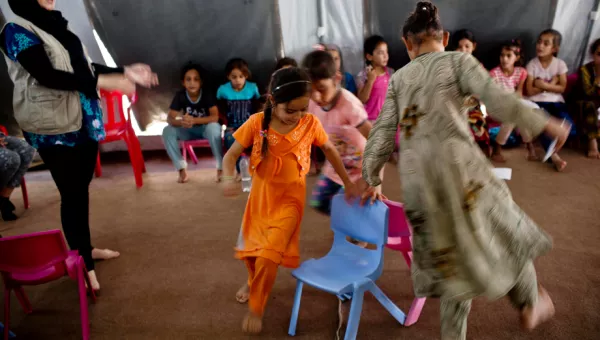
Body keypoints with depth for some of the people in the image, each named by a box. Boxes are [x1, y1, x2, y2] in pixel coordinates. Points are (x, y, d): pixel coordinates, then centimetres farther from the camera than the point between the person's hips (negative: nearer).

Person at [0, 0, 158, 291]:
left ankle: (85, 248, 32)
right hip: (54, 129, -7)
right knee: (72, 195, -1)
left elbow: (83, 67, 17)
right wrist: (103, 82, -26)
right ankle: (83, 263, 12)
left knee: (81, 189, 15)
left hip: (84, 122, 7)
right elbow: (47, 76, -20)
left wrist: (125, 72, 9)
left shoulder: (55, 25, 13)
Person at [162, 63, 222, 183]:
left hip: (206, 128, -3)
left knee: (214, 127, -38)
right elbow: (170, 118, -16)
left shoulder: (207, 95, -19)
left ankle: (221, 168, -26)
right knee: (167, 131, -23)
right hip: (189, 130, 3)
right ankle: (182, 169, -18)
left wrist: (194, 120, -43)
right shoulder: (180, 96, -12)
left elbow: (215, 117, -29)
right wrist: (181, 122, -40)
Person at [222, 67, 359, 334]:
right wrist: (228, 179, -32)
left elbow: (329, 150, 3)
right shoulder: (257, 123, -16)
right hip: (260, 194, 2)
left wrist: (347, 183, 6)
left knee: (269, 255, -13)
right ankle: (254, 281, 53)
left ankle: (256, 309, 12)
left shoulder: (311, 123, -14)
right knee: (249, 249, 19)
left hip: (289, 199, -2)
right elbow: (231, 154, -11)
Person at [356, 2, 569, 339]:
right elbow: (498, 100, -8)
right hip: (457, 162, -3)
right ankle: (531, 306, 38)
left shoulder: (398, 78, 14)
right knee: (505, 230, 21)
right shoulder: (459, 60, 5)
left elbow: (383, 131, 8)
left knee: (453, 253, 17)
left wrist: (370, 173, 14)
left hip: (416, 176, 4)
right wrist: (546, 124, -1)